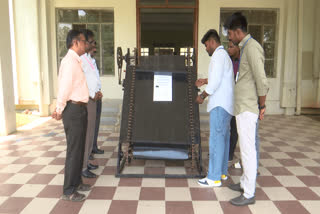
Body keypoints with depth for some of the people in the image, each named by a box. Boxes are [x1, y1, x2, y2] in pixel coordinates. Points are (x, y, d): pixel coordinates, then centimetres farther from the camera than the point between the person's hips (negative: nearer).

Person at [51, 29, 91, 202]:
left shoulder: (75, 61, 15)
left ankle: (76, 182, 33)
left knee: (79, 148, 18)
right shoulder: (70, 61, -16)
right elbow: (64, 88, -20)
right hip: (74, 110, -10)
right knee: (74, 150, -2)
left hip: (80, 109, 10)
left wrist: (60, 109, 10)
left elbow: (68, 87, 13)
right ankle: (69, 191, 10)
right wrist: (60, 110, -11)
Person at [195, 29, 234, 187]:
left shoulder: (218, 55, -11)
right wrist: (205, 81, 22)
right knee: (223, 138, 14)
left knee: (216, 139, -7)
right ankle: (222, 172, 24)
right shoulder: (224, 55, 21)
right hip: (226, 104, 10)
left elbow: (216, 82, -19)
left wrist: (202, 96, -8)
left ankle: (214, 177, -1)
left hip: (220, 105, -10)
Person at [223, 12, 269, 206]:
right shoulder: (245, 47, 15)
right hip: (243, 106, 10)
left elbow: (262, 81, -20)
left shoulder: (252, 48, -16)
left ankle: (249, 194, 8)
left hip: (247, 108, -10)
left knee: (248, 149, -3)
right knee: (246, 147, 17)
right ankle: (245, 182, 32)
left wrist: (262, 106, -11)